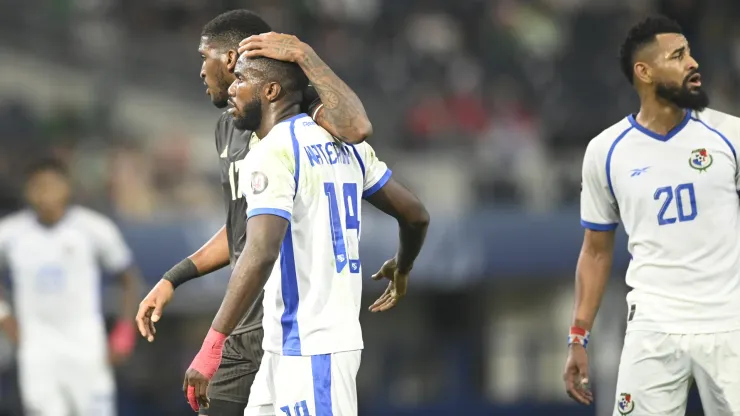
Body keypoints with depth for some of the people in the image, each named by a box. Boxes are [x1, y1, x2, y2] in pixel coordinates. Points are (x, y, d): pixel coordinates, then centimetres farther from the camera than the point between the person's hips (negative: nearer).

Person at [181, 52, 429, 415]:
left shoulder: (272, 154, -13)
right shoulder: (343, 142, 12)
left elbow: (261, 254, -26)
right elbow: (415, 216, 16)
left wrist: (211, 346, -27)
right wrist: (400, 270, 38)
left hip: (307, 349, -9)